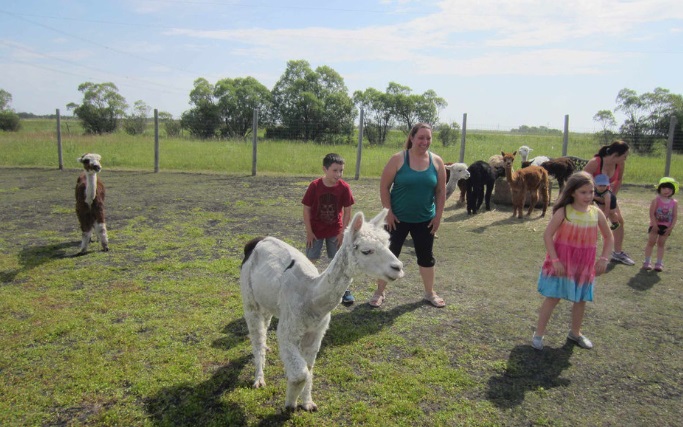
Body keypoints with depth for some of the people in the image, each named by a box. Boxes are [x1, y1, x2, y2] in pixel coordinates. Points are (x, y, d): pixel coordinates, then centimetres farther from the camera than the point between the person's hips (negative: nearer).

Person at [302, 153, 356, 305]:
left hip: (335, 231, 1)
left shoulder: (344, 187, -14)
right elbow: (306, 209, -11)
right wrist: (309, 232, -10)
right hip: (316, 230, -1)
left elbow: (347, 211, -6)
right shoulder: (315, 186, -18)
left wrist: (343, 232, -6)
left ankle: (344, 289, 18)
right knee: (310, 260, 6)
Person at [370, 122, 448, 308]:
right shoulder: (398, 159, -10)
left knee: (426, 256, 14)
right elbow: (384, 186, -8)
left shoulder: (437, 162, -2)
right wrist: (388, 212, -12)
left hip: (425, 220, 3)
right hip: (398, 218, -2)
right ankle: (380, 292, 21)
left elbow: (441, 191, 3)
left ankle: (430, 293, 32)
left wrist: (438, 216, 0)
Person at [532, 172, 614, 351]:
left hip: (584, 264, 4)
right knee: (552, 298, 0)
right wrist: (555, 260, -20)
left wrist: (604, 258, -2)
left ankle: (575, 332, 36)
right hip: (562, 262, -4)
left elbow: (609, 237, 8)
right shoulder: (564, 211, -14)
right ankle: (539, 334, 12)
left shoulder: (597, 213, -3)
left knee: (581, 299, 15)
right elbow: (547, 235, -16)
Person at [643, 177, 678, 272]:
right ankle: (647, 262, 8)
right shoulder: (656, 200, -10)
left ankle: (659, 263, 13)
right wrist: (654, 224, -16)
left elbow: (675, 216, -3)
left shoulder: (674, 202, -3)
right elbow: (651, 213, -12)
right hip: (655, 225, -2)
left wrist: (671, 227, -9)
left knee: (661, 244, 9)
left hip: (666, 227, 2)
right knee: (651, 242, 1)